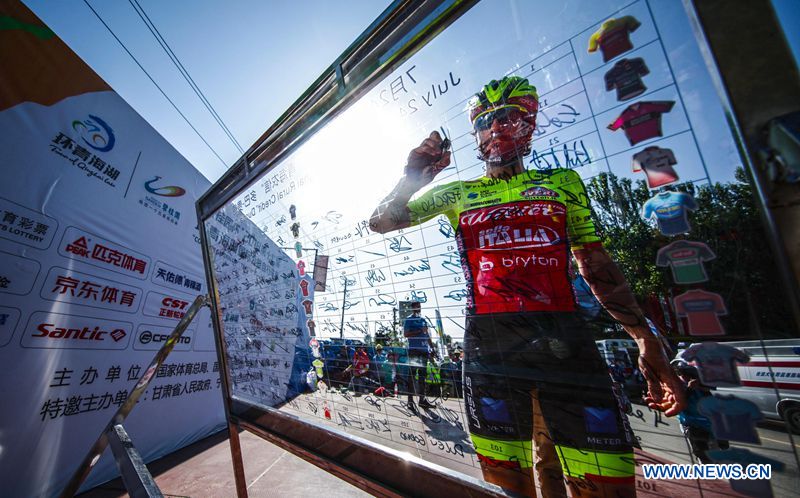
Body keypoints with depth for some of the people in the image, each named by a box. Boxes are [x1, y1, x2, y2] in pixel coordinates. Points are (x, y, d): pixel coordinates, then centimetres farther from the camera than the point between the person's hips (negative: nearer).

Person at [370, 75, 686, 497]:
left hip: (565, 339, 2)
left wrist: (646, 341, 7)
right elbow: (381, 222, 12)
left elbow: (597, 266, 13)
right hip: (489, 341, 0)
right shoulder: (457, 193, 12)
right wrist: (413, 176, -3)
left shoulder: (564, 182, 15)